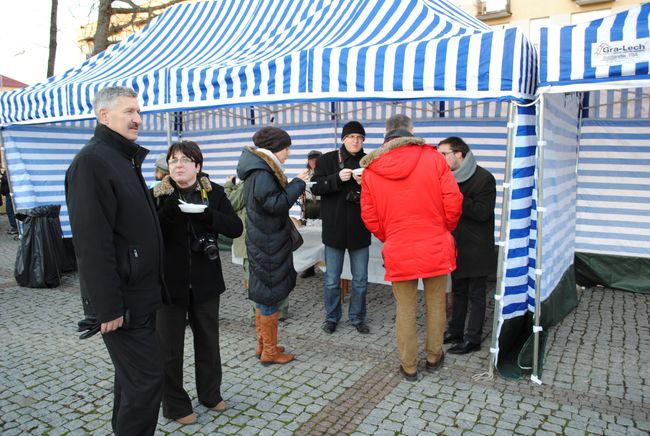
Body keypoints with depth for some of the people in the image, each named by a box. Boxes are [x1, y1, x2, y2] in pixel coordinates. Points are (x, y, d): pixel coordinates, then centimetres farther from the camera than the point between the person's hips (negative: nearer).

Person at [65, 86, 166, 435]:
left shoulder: (124, 158, 14)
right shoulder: (92, 161, -16)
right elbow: (92, 242, -23)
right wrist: (108, 307, -23)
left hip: (139, 293, 10)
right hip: (122, 299, -10)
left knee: (132, 374, 20)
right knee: (145, 379, -3)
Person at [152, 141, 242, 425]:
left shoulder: (214, 192, -1)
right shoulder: (158, 195, -3)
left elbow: (236, 228, -7)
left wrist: (207, 215, -22)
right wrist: (167, 213, -27)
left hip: (205, 281, 2)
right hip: (169, 281, -1)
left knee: (208, 340, 17)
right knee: (169, 347, 9)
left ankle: (210, 394, 37)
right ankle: (175, 405, 27)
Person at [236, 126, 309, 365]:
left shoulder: (259, 169, 13)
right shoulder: (262, 173, -18)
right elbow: (275, 204, -25)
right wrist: (298, 183, -17)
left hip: (263, 240, 10)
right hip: (268, 244, -10)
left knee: (263, 292, 16)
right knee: (270, 294, 0)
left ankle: (263, 343, 28)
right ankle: (269, 350, 12)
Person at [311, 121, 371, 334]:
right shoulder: (327, 159, 0)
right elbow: (315, 186, -7)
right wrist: (337, 178, -22)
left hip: (360, 229, 1)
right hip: (334, 228, -1)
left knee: (360, 279, 11)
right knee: (332, 279, 9)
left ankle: (357, 317, 28)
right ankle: (331, 317, 27)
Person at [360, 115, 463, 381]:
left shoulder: (370, 170, -2)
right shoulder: (433, 158, -6)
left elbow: (369, 217, 1)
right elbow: (453, 202, -6)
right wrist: (444, 231, 12)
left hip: (398, 251, 0)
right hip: (436, 249, 0)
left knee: (405, 310, 13)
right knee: (435, 304, 19)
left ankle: (409, 367, 25)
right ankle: (434, 358, 35)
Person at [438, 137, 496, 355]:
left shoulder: (484, 178, -14)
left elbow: (482, 212, -21)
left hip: (476, 249, -7)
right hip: (457, 245, 7)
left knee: (476, 295, 5)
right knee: (458, 291, 18)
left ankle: (472, 339, 15)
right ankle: (455, 331, 31)